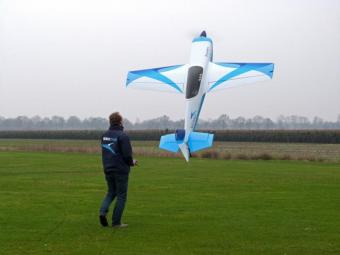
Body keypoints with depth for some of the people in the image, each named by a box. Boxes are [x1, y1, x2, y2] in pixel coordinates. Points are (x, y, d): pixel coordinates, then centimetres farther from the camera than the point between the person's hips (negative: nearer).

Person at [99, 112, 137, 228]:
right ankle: (116, 222, 5)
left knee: (111, 192, 21)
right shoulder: (122, 136, -15)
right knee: (121, 195, 5)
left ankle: (103, 211, -2)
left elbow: (105, 152, 13)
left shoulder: (104, 135, 7)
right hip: (121, 170, -6)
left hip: (108, 169, 6)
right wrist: (132, 162, 2)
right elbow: (127, 155, -17)